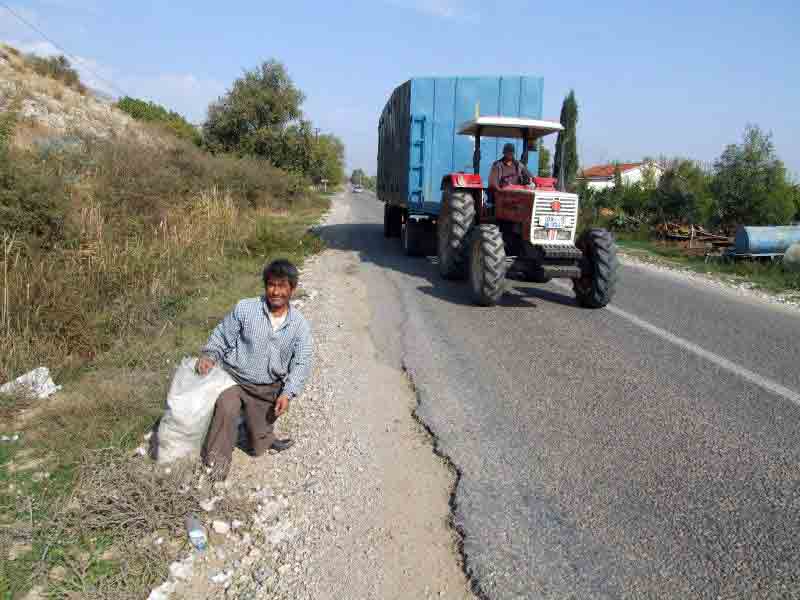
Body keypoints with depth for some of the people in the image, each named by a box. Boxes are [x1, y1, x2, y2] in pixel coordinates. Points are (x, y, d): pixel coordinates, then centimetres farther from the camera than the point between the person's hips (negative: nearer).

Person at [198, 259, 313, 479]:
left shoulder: (300, 325, -4)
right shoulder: (244, 308, -10)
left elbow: (302, 363, -7)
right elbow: (221, 336, 1)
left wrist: (288, 393, -19)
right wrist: (209, 355, -18)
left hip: (267, 389, 2)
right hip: (233, 377, -2)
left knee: (257, 448, 6)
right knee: (226, 409, -35)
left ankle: (265, 437, 42)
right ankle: (217, 461, -13)